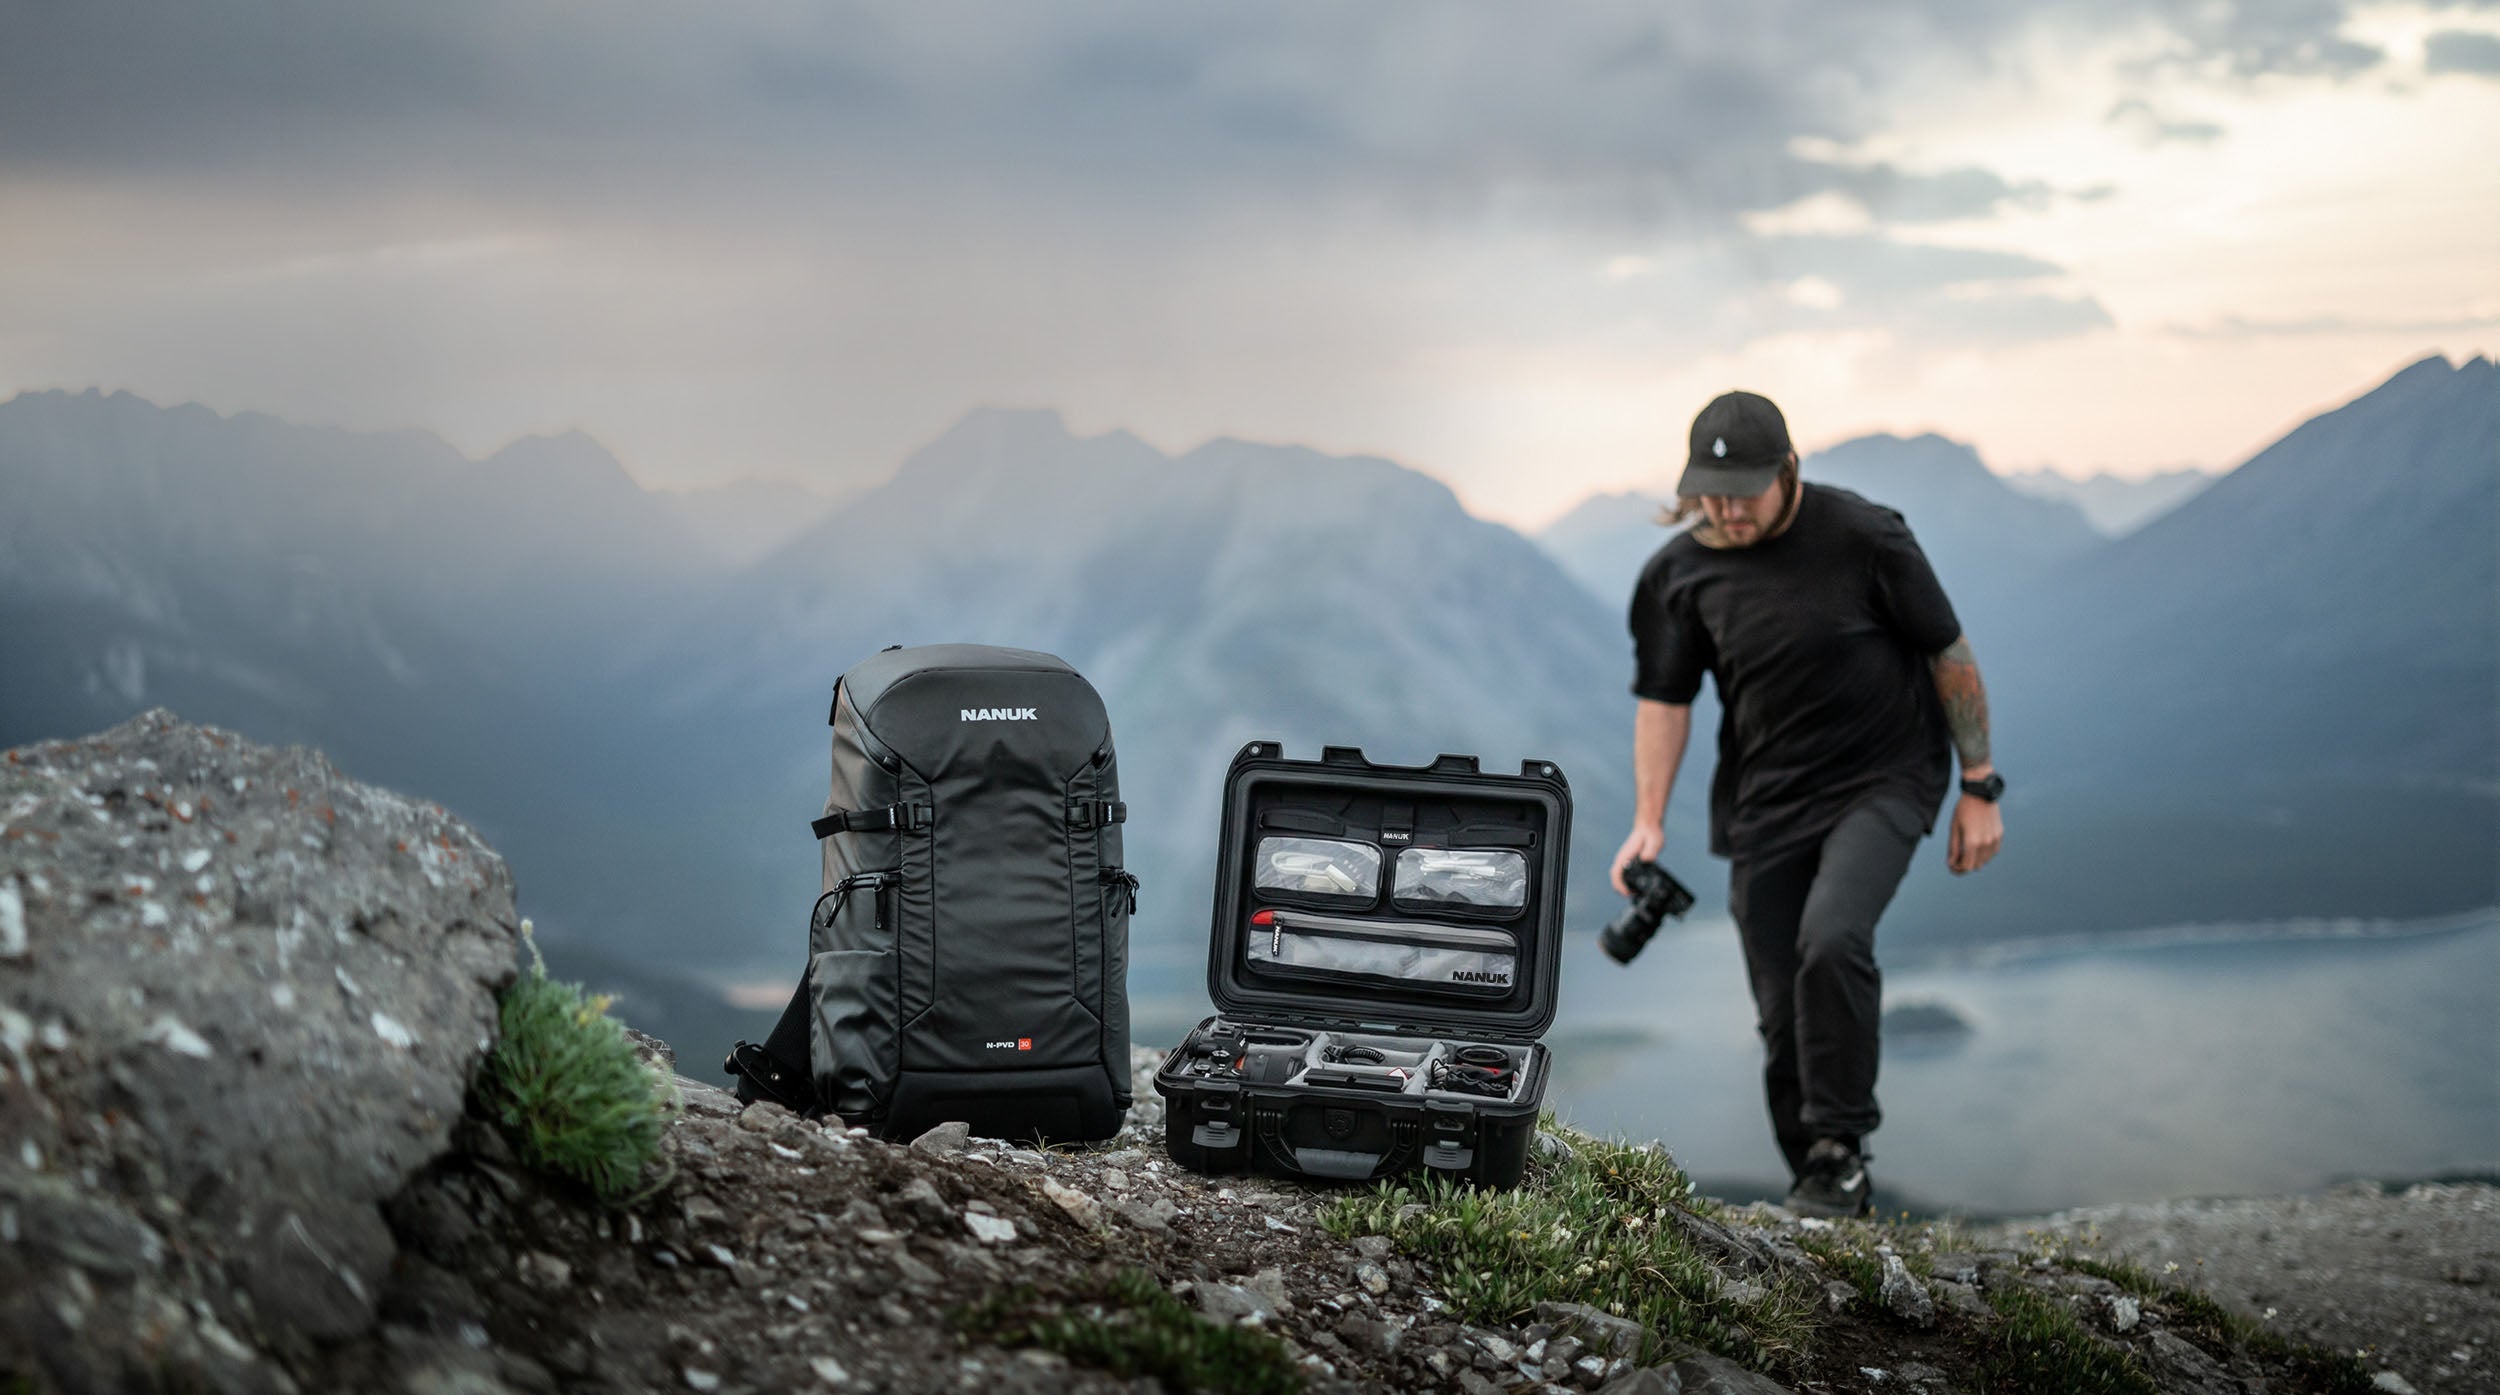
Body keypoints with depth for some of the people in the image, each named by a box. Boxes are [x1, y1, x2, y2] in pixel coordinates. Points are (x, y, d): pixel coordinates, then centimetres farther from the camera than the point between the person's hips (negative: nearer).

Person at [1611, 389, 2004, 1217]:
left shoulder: (1862, 537, -13)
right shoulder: (1680, 573, -3)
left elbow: (1951, 657, -4)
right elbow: (1664, 699, 4)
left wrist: (1978, 790, -2)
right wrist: (1649, 823, -7)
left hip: (1882, 782, -4)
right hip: (1765, 801, 4)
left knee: (1831, 939, -29)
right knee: (1781, 1017, 2)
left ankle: (1840, 1147, -13)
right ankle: (1827, 1195, 19)